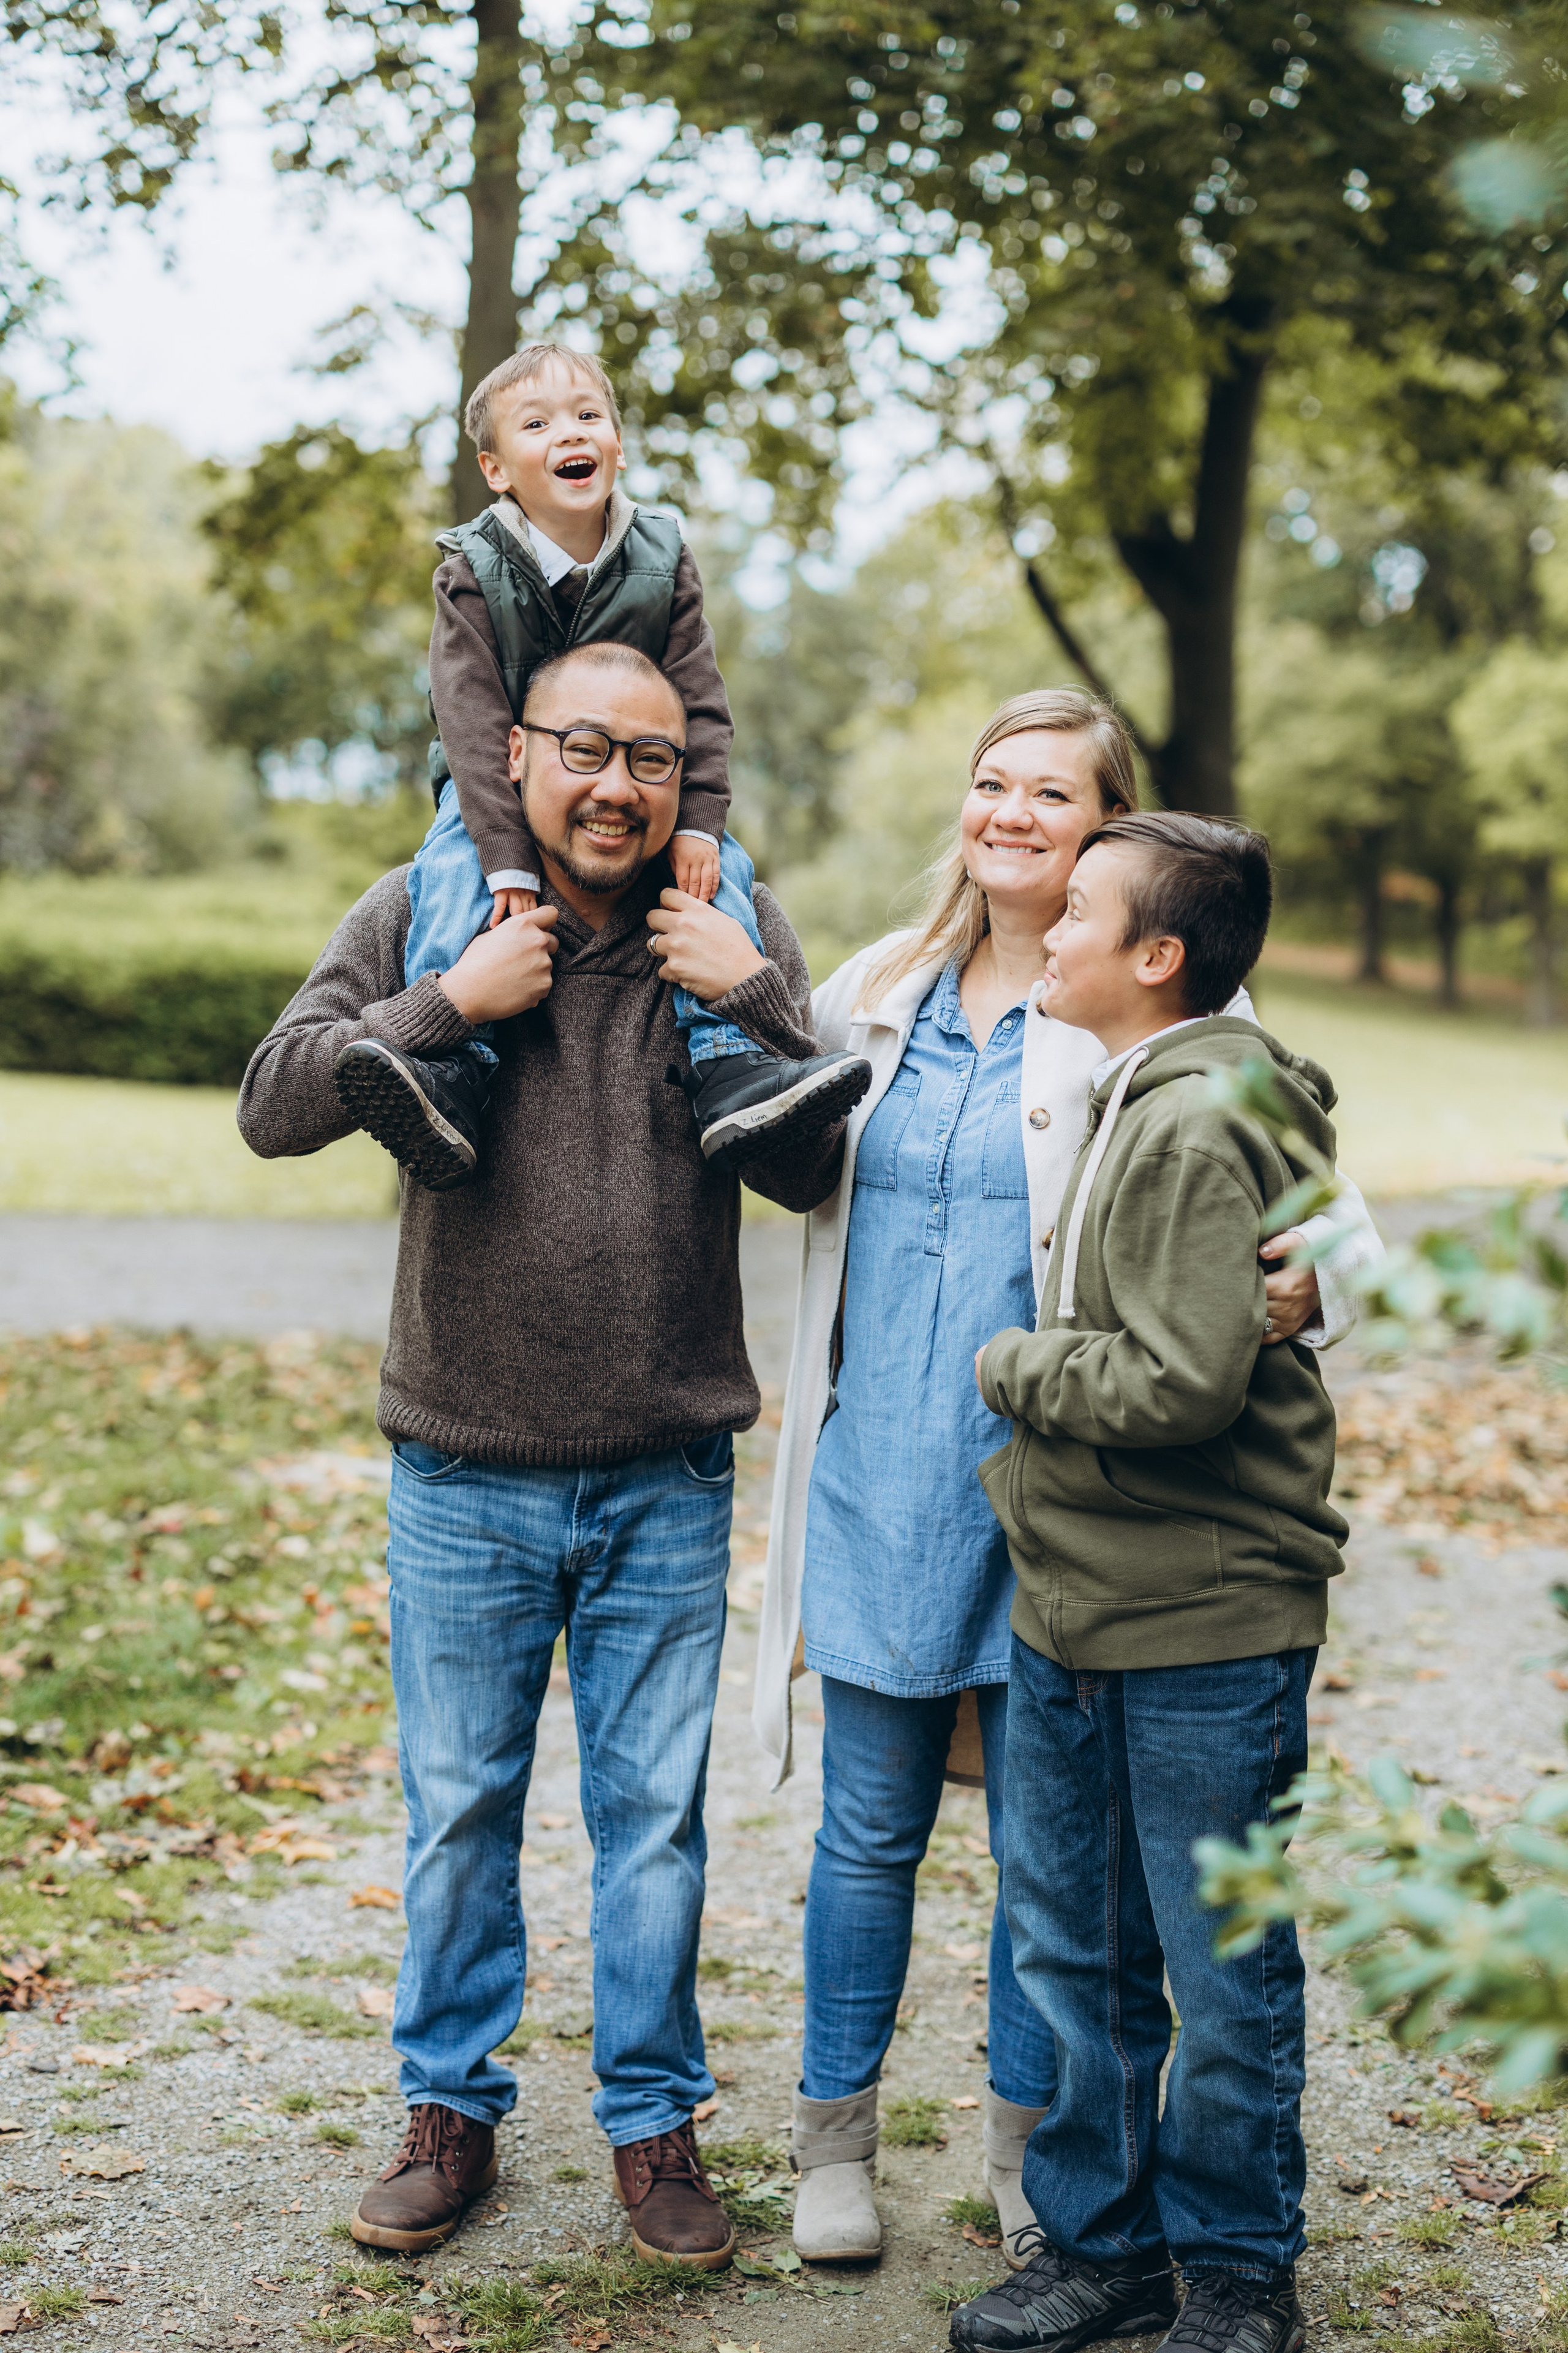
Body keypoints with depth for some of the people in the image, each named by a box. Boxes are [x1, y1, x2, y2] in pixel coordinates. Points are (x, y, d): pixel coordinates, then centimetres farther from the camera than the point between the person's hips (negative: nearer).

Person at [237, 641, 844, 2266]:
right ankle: (452, 2111, 31)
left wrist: (755, 1000, -15)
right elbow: (273, 1106, -9)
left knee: (654, 1812, 10)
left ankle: (655, 2124, 26)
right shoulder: (421, 912, -1)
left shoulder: (731, 932, 1)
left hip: (668, 1476, 0)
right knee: (459, 1809, 12)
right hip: (466, 1472, 0)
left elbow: (808, 1171, -2)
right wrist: (451, 1004, -18)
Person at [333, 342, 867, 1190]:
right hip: (501, 787, -2)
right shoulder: (473, 571, -11)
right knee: (453, 872, -31)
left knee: (718, 868, -23)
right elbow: (475, 725, -20)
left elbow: (699, 706, -5)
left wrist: (697, 825, -19)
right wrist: (509, 860, -30)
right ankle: (452, 1076, -43)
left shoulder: (662, 563, -4)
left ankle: (725, 1066, -29)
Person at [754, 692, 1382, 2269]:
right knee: (868, 1831, 11)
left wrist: (1309, 1287, -31)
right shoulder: (875, 995, 9)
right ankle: (836, 2138, 28)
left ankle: (1026, 2147, 28)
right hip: (881, 1483, 3)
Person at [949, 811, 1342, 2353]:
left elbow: (1183, 1382, -25)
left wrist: (1010, 1368, -12)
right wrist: (1041, 1374, 6)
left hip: (1206, 1629, -9)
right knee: (1073, 1952, 17)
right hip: (1073, 1610, 9)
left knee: (1223, 1971, 7)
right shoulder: (1129, 1105, 11)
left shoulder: (1200, 1129, -18)